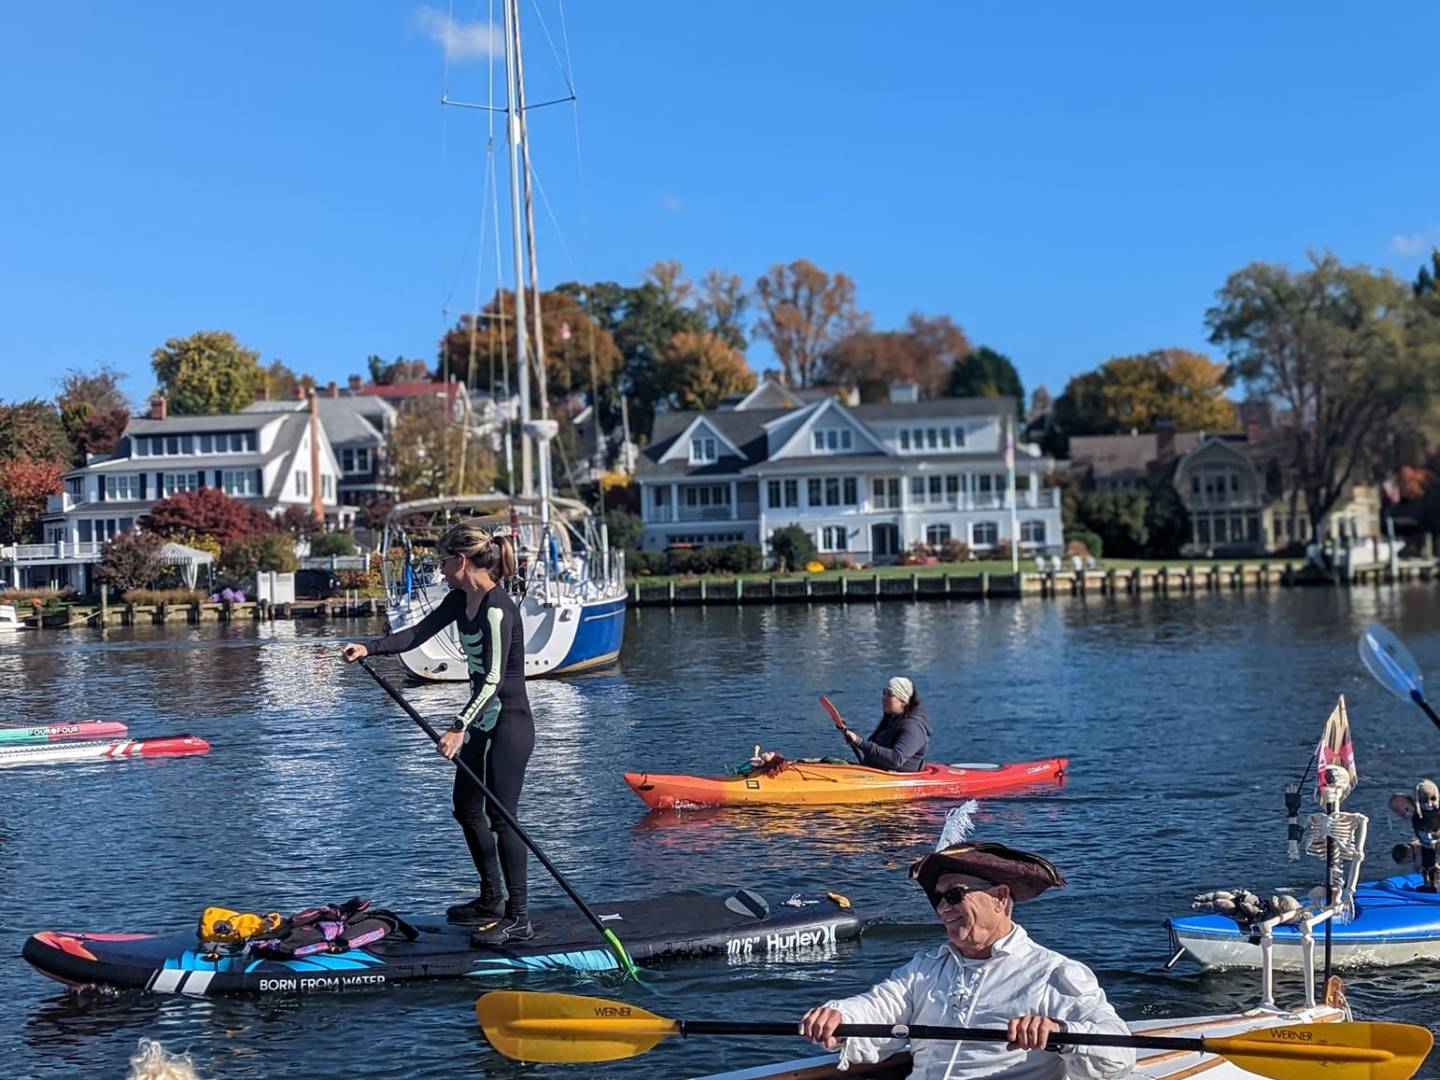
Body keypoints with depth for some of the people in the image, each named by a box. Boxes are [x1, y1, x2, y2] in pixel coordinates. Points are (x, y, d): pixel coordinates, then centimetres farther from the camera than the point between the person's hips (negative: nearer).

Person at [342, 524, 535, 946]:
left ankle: (518, 917, -2)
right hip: (481, 720, 11)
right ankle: (490, 902, 30)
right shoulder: (460, 600, 6)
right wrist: (370, 648, -8)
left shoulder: (498, 610, -24)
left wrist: (459, 727, -35)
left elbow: (493, 679, -28)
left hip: (509, 724, -11)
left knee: (502, 817, -8)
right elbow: (419, 633, 6)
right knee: (466, 808, 17)